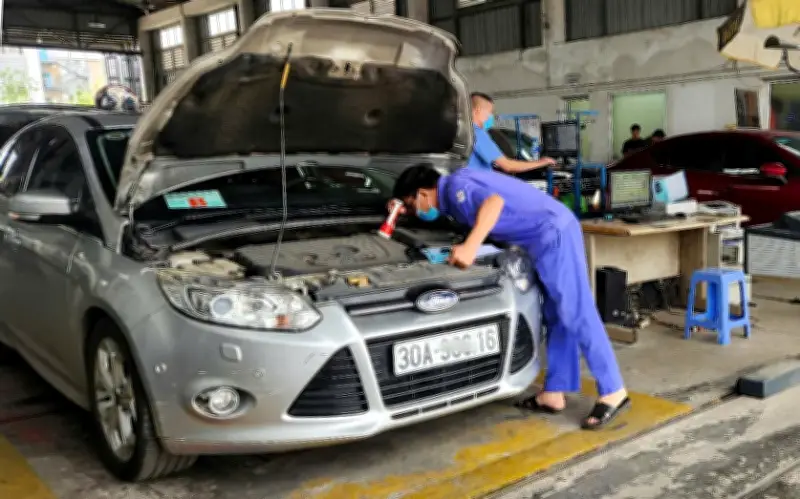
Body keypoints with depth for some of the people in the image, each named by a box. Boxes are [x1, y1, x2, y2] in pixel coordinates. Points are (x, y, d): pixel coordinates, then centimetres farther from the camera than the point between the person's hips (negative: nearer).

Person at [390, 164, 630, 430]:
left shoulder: (455, 186, -11)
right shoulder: (451, 195, 19)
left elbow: (494, 201, -30)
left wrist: (470, 246, -37)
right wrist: (404, 211, 24)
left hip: (553, 232, -11)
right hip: (550, 235, 11)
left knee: (576, 314, -10)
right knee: (556, 317, 10)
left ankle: (613, 393, -4)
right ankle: (554, 393, 17)